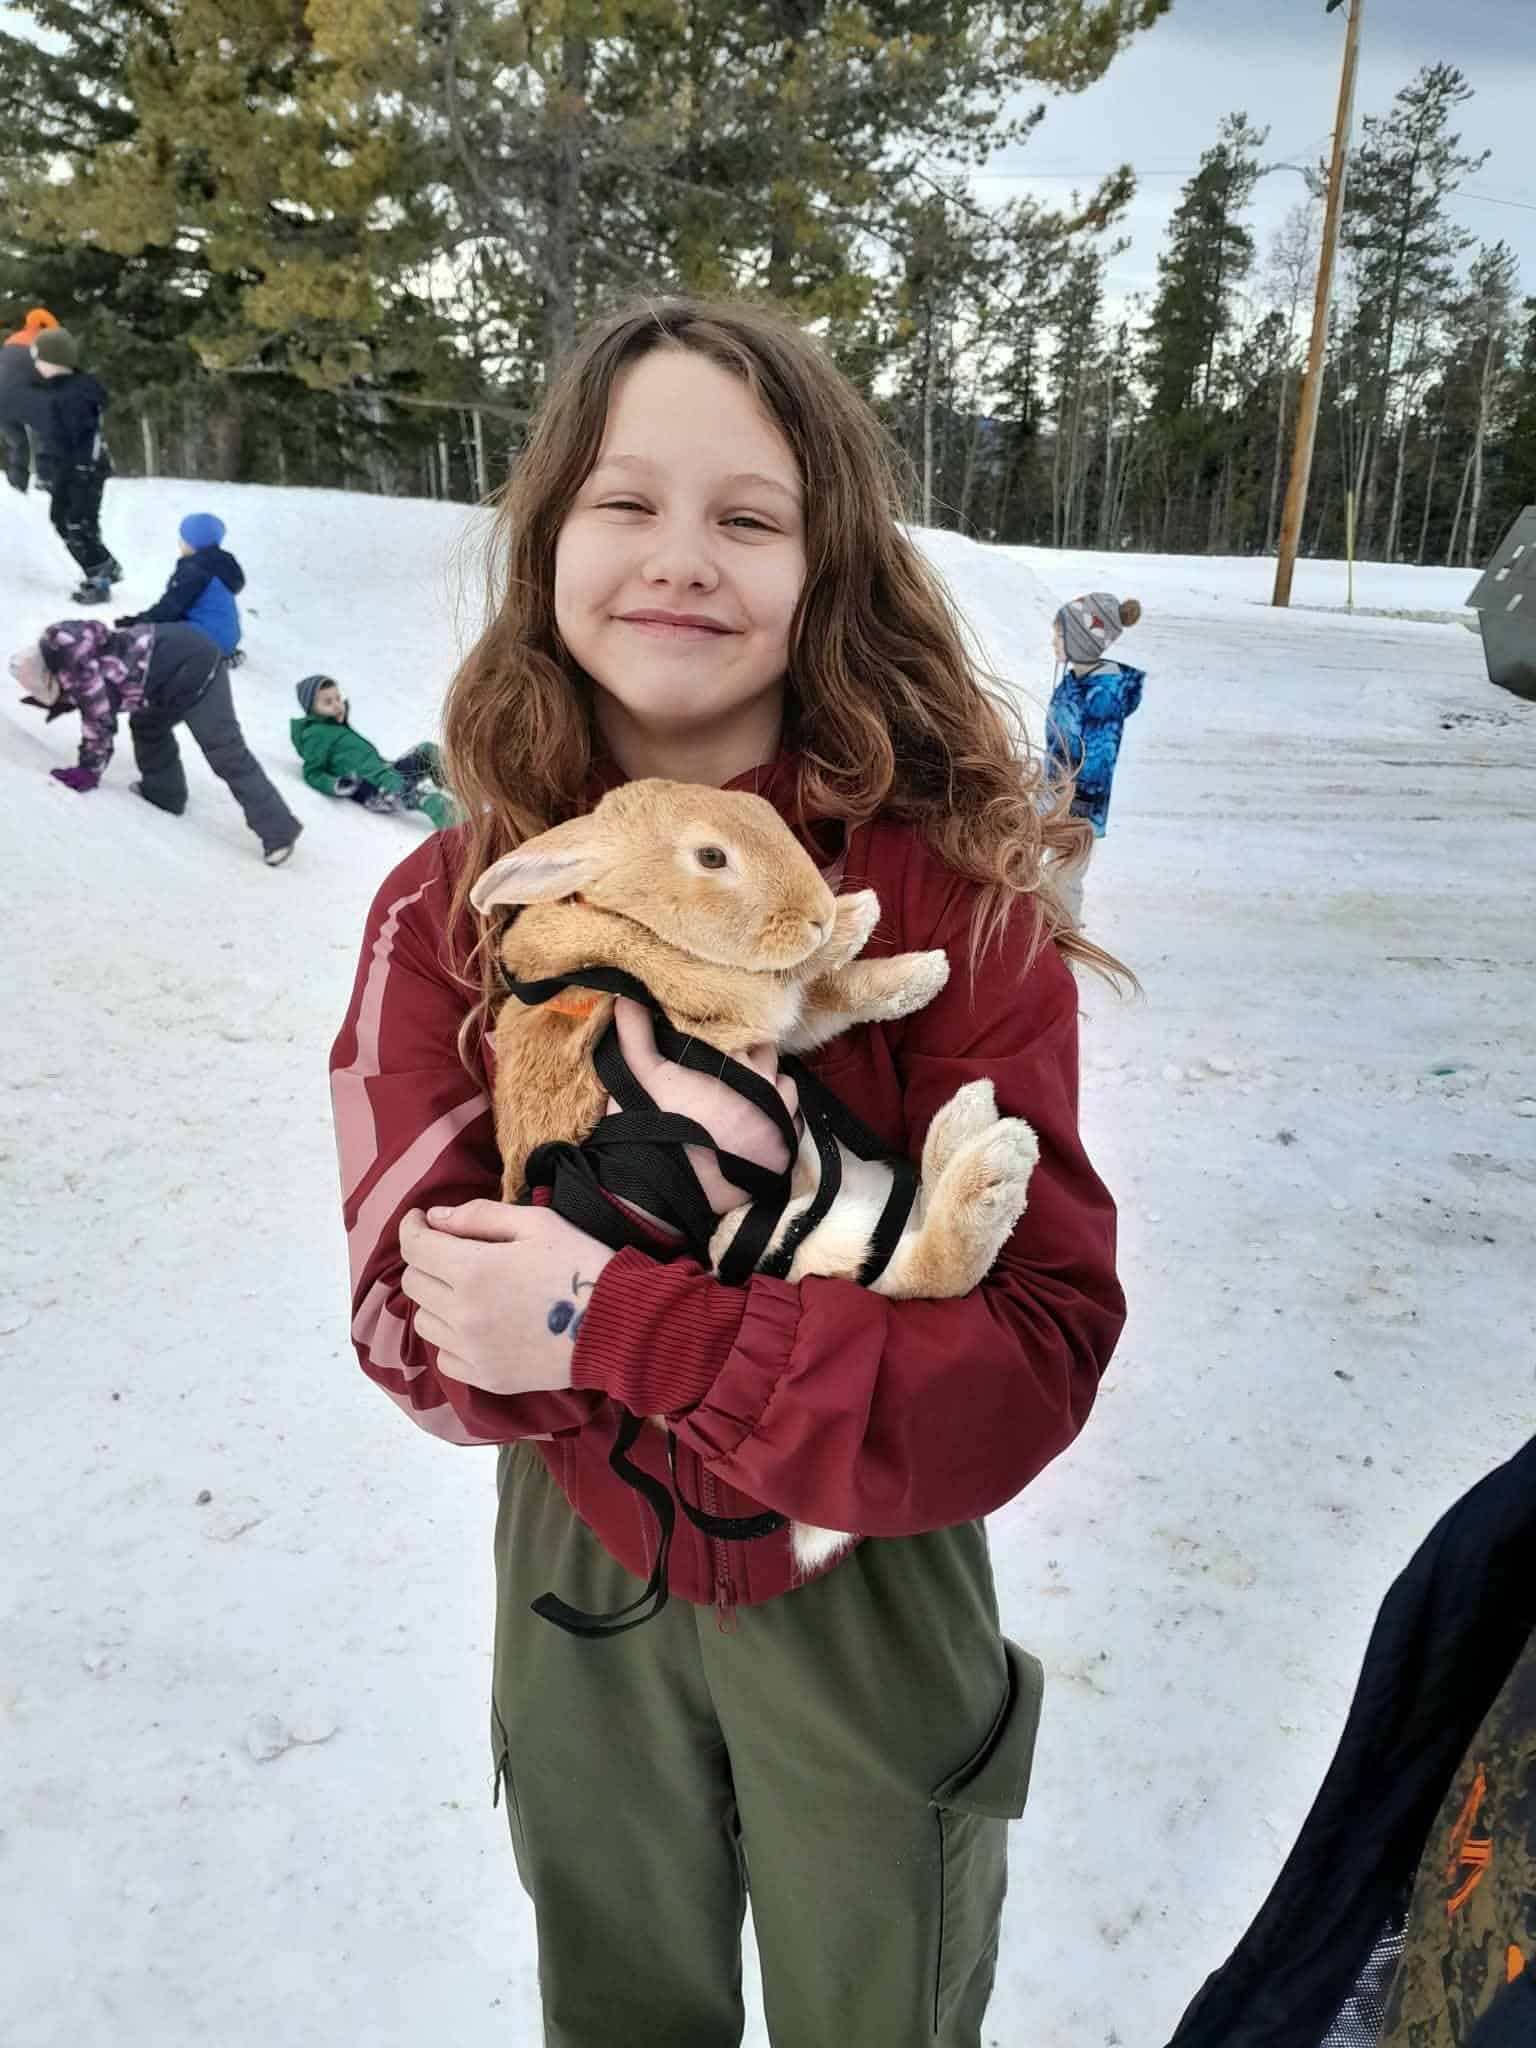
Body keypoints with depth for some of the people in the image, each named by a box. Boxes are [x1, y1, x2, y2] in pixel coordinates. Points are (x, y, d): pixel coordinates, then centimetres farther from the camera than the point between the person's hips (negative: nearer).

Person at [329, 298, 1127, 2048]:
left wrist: (618, 1320, -31)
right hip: (578, 1558, 3)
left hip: (863, 1580, -2)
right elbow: (415, 1313, -17)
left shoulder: (959, 894, -21)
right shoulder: (451, 905, -11)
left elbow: (1038, 1349, -24)